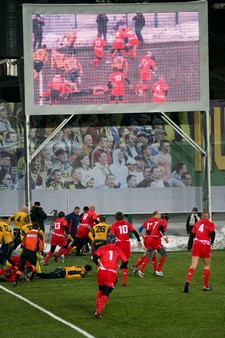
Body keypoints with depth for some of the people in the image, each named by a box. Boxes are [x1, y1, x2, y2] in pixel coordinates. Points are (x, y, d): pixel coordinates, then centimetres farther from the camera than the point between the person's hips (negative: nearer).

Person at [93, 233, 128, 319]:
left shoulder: (102, 248, 6)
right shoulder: (118, 250, 9)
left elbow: (95, 257, -7)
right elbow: (125, 262, 6)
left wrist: (98, 264, 14)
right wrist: (120, 267, 28)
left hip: (102, 272, 1)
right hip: (112, 274, -1)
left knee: (100, 290, 26)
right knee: (105, 294, 2)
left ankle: (97, 308, 20)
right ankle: (98, 312, -14)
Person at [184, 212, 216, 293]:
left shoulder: (197, 223, 13)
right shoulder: (211, 224, 1)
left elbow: (192, 234, 11)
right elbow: (212, 233, -14)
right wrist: (212, 242, 3)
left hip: (196, 244, 3)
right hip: (205, 245, -3)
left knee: (193, 265, -3)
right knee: (207, 266, 15)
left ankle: (188, 281, -27)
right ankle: (205, 286, 17)